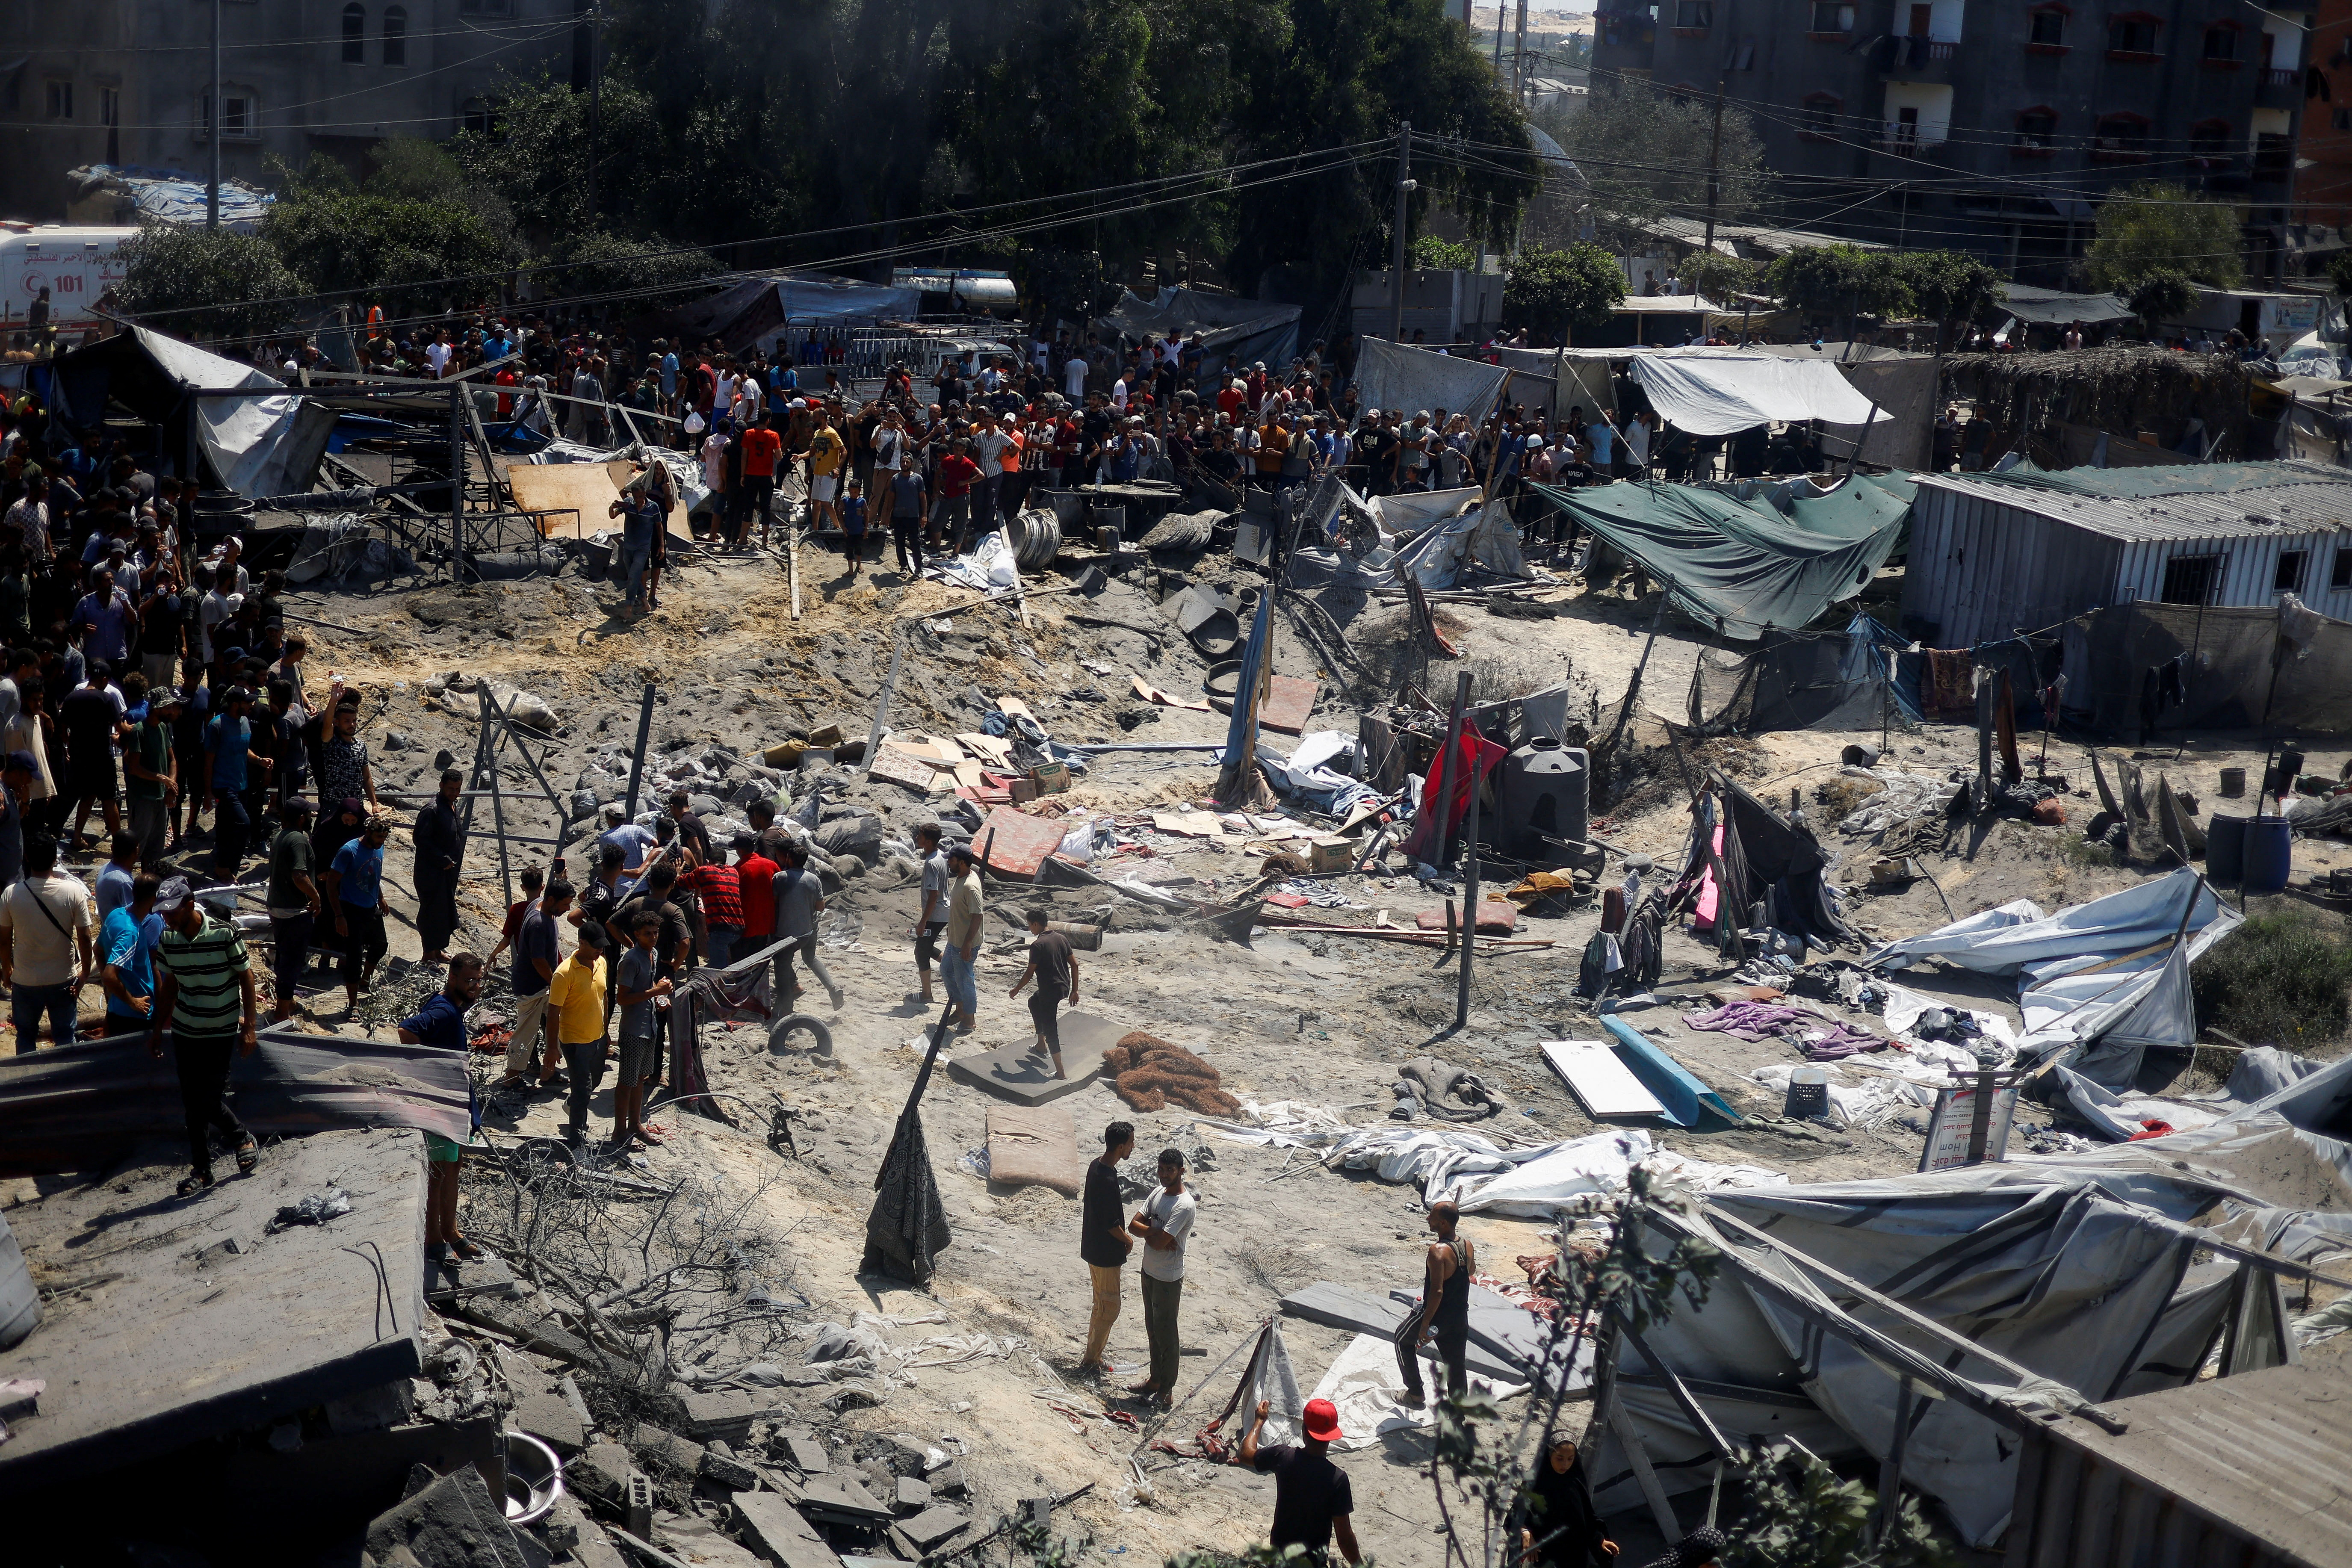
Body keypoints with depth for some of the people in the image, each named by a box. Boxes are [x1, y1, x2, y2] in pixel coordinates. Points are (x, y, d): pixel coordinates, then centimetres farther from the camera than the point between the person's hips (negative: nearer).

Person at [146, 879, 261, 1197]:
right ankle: (201, 1169, 19)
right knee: (192, 1103, 7)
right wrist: (157, 1030, 14)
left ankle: (243, 1139, 21)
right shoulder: (167, 939, -2)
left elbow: (246, 977, -9)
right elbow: (169, 986, 11)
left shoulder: (224, 934, -16)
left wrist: (250, 1026, -11)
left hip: (221, 1031, -4)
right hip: (184, 1031, 4)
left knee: (209, 1099, -7)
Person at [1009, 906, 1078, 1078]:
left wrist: (1016, 990, 2)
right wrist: (1075, 990, 15)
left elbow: (1030, 973, -13)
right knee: (1034, 1002, 33)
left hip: (1049, 991, -8)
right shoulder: (1062, 938, 6)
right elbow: (1075, 964, 8)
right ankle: (1042, 1043, 40)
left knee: (1050, 1030, -2)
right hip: (1064, 987, 8)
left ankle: (1061, 1072, -5)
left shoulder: (1037, 945, -16)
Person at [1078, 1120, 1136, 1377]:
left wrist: (1122, 1236, 15)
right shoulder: (1107, 1180, -29)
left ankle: (1094, 1352, 30)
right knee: (1110, 1308, 3)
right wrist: (1128, 1240, -5)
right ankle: (1091, 1361, 10)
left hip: (1093, 1247, 9)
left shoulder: (1097, 1165, 1)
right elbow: (1111, 1224, -23)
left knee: (1102, 1304, 20)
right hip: (1106, 1254, -9)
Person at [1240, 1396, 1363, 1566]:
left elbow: (1246, 1454, 12)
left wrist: (1259, 1420, 26)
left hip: (1280, 1551, 4)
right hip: (1314, 1559, -4)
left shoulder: (1283, 1457, -10)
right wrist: (1359, 1565, 0)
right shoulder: (1337, 1478, -19)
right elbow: (1344, 1534, -15)